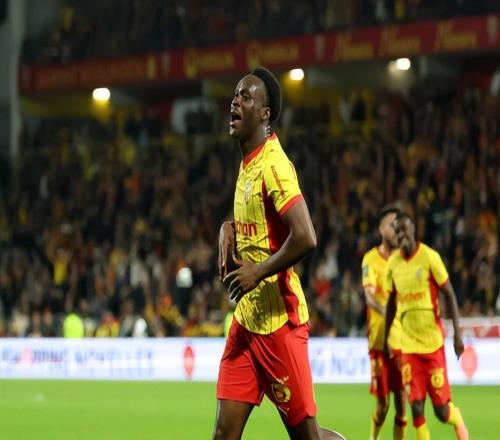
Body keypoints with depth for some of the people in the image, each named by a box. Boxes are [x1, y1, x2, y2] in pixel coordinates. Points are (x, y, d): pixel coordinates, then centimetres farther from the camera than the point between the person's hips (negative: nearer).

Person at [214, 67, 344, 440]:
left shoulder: (274, 165, -16)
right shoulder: (247, 162, 13)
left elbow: (305, 238, -26)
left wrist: (258, 272, -17)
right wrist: (229, 227, 9)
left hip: (278, 321, -9)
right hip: (246, 319, 9)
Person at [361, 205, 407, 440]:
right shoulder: (371, 259, -6)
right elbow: (369, 295, -20)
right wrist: (386, 311, -38)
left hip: (402, 339, 4)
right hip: (379, 339, -4)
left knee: (401, 400, 1)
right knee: (382, 403, -1)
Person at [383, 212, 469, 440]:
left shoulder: (430, 257, -9)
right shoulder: (393, 263, 3)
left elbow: (449, 294, -5)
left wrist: (457, 333, -10)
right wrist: (386, 336, 16)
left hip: (433, 341, -3)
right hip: (409, 343, 3)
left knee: (441, 409, -2)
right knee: (416, 405, -5)